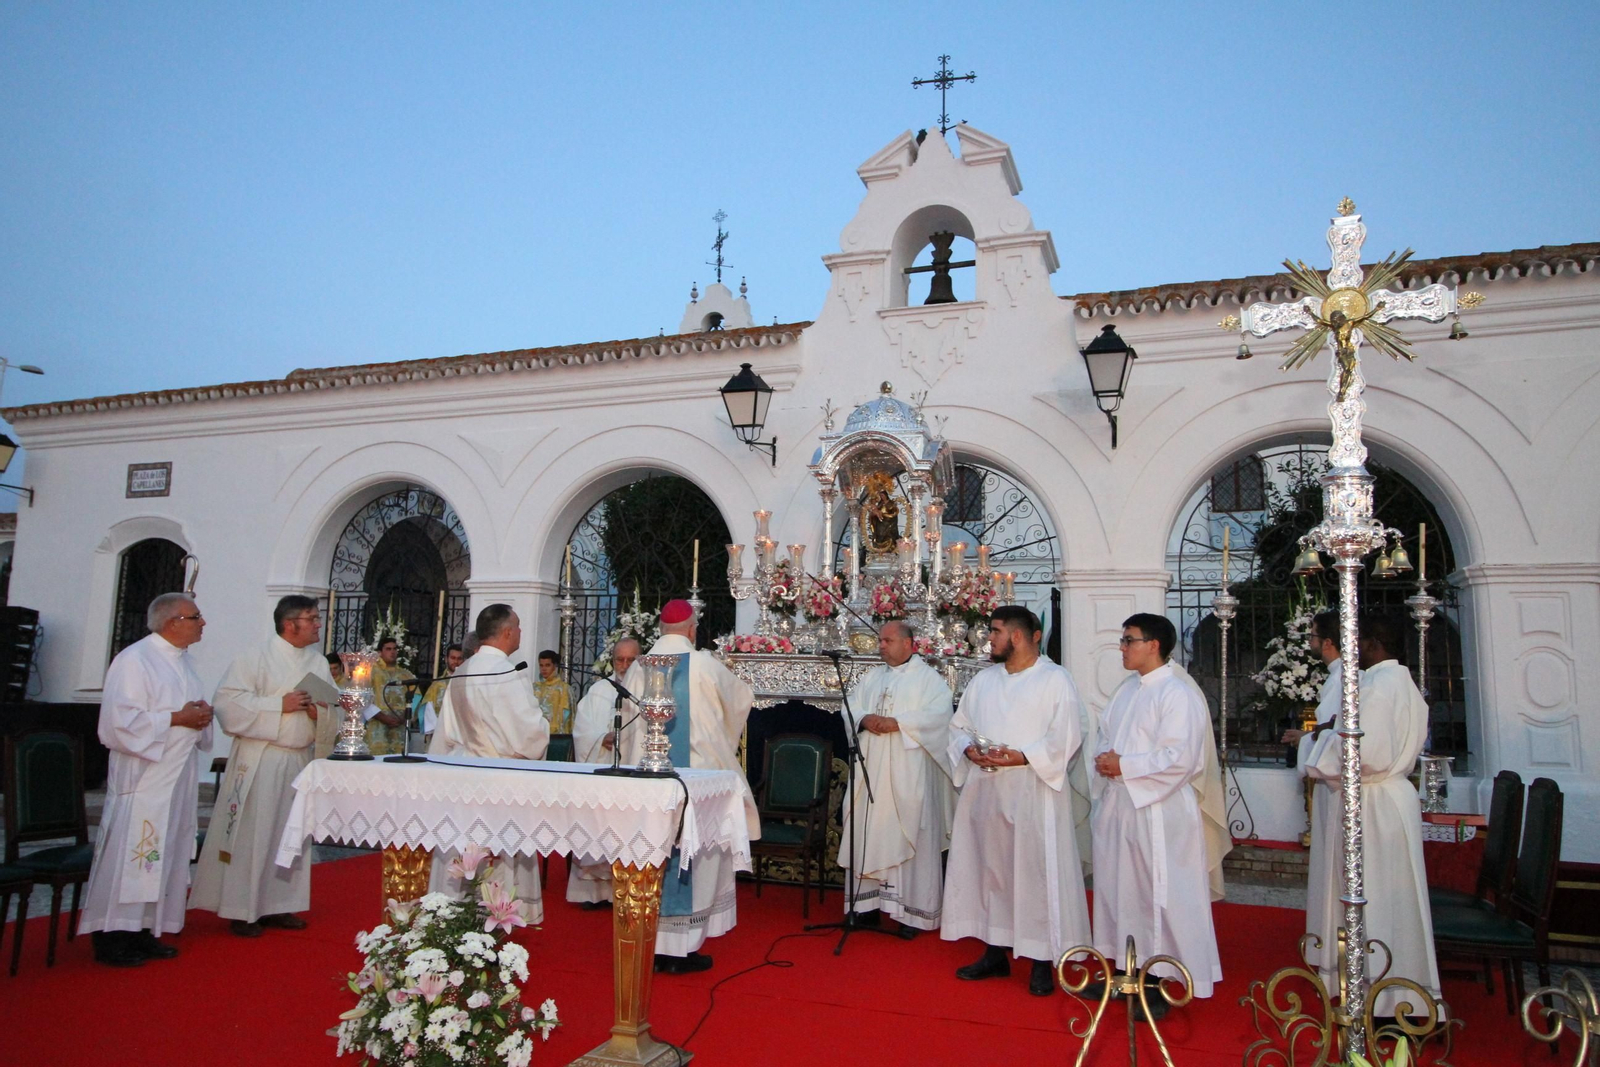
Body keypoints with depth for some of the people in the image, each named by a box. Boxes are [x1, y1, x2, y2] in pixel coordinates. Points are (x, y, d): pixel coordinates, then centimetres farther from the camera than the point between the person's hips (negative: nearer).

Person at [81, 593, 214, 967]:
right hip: (143, 778, -9)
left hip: (178, 776, 9)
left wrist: (202, 715, 2)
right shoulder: (135, 660, -12)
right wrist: (177, 719, -18)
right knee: (130, 855, -4)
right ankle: (112, 939, 5)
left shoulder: (182, 660, 15)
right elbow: (122, 720, -19)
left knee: (166, 856, 11)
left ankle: (143, 931, 20)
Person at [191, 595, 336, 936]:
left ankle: (277, 904, 22)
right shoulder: (256, 658, -7)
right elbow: (228, 702, -14)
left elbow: (332, 708, 13)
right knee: (252, 833, -1)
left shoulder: (319, 662, 10)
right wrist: (279, 705, -17)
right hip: (260, 758, -6)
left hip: (299, 758, 6)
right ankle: (242, 910, 11)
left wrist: (318, 712, -9)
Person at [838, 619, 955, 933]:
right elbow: (851, 707, 13)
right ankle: (868, 900, 16)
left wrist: (896, 723, -20)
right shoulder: (872, 677, 17)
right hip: (871, 770, 5)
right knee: (868, 833, 6)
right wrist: (864, 719, -10)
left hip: (908, 773, -5)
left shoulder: (928, 678, -1)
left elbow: (938, 714, -14)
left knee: (907, 835, -4)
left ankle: (912, 909, 3)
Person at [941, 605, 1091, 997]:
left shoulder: (1055, 680, -4)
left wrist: (1023, 757, -21)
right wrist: (968, 749, -6)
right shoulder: (983, 680, 14)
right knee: (988, 869, 10)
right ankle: (994, 953, 23)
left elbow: (1066, 736, -11)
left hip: (1033, 791, -6)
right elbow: (958, 725, 15)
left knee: (1036, 873, -3)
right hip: (984, 789, 6)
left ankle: (1042, 961, 9)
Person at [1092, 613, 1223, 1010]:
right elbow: (1106, 735, 21)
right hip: (1118, 806, 9)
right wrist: (1105, 761, -1)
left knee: (1158, 897, 0)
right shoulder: (1127, 690, 14)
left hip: (1157, 810, -9)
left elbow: (1178, 758, -20)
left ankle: (1160, 984, 11)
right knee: (1119, 888, 14)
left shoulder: (1178, 694, -14)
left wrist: (1124, 766, -15)